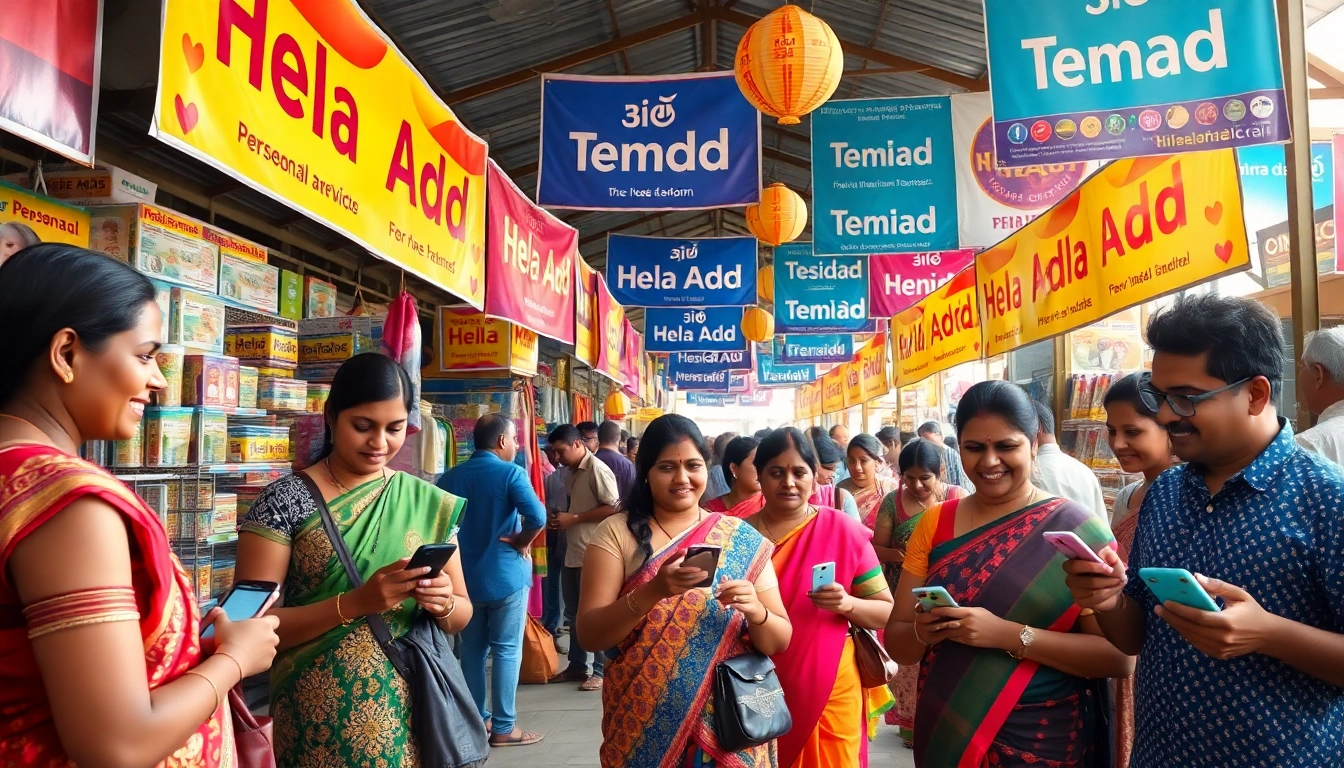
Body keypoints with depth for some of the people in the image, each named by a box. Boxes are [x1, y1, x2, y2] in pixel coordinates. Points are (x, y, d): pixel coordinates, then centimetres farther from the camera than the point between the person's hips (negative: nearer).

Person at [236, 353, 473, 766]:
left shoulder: (429, 504, 0)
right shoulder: (283, 502, -9)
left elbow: (463, 614, 5)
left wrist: (443, 603, -17)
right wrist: (355, 602, -25)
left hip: (409, 716, 3)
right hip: (319, 722, -3)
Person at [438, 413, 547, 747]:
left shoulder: (449, 477, 3)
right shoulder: (510, 473, -12)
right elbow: (537, 517, -25)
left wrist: (458, 548, 11)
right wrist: (520, 542, -9)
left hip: (464, 577, 5)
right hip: (505, 575, -5)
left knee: (472, 651, 15)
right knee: (506, 651, 4)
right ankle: (503, 727, 10)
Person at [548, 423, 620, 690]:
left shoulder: (598, 470, -14)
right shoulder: (573, 471, 14)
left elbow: (613, 508, -20)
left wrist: (573, 518, -18)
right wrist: (562, 518, 7)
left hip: (593, 554, -9)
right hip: (572, 552, 9)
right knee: (574, 612, 16)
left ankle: (602, 671, 10)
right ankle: (577, 666, 27)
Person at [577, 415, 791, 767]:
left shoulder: (742, 539, -2)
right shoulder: (617, 533, -6)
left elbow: (780, 640, -1)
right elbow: (589, 635, -13)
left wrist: (755, 611, -22)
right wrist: (652, 591, -28)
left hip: (726, 725, 1)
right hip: (643, 726, -1)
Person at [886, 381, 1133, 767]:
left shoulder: (1076, 528, -11)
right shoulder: (935, 523, -2)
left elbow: (1120, 656, -14)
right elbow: (896, 641, 0)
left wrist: (1008, 634, -25)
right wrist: (923, 632, -21)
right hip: (945, 736, 3)